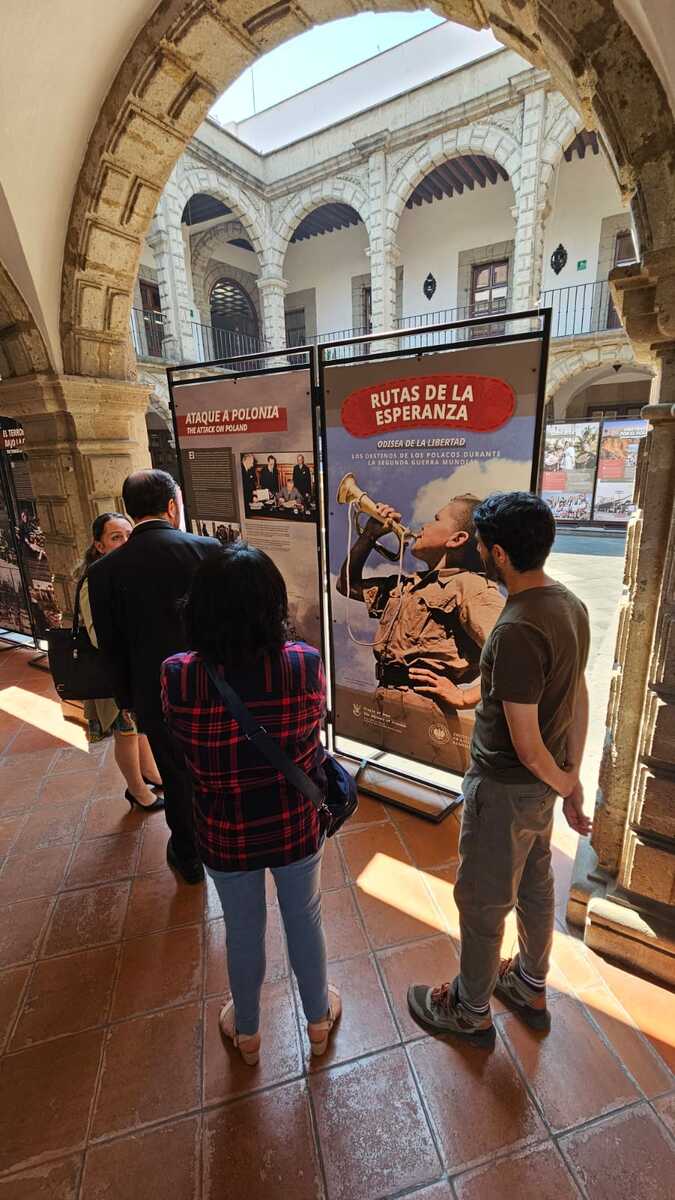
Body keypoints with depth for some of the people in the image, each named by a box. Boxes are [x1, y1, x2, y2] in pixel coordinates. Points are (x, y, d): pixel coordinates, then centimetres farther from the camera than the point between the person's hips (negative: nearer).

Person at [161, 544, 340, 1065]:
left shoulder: (179, 676, -24)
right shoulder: (306, 662, -24)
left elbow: (186, 745, -6)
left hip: (226, 833, 0)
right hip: (296, 825, 0)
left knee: (244, 932, 28)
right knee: (305, 922, 27)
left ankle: (247, 1030, 55)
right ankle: (319, 1019, 54)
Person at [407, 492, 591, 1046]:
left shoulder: (516, 631, -32)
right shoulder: (571, 605, -3)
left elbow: (525, 745, -25)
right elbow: (579, 699, 5)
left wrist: (563, 784, -5)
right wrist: (572, 777, 12)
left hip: (505, 788, -8)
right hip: (541, 783, 8)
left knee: (481, 902, 15)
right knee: (535, 887, 27)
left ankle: (470, 1011, 40)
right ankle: (531, 988, 51)